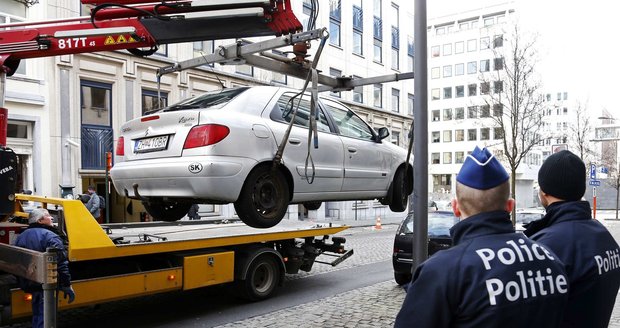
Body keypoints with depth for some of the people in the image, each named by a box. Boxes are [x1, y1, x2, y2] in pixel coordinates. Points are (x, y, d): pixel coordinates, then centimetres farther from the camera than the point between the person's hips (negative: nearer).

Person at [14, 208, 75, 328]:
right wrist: (67, 285, -18)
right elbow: (61, 263, -21)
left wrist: (22, 283, 28)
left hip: (29, 285, 8)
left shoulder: (21, 237, 12)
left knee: (37, 316, 22)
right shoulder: (50, 236, -14)